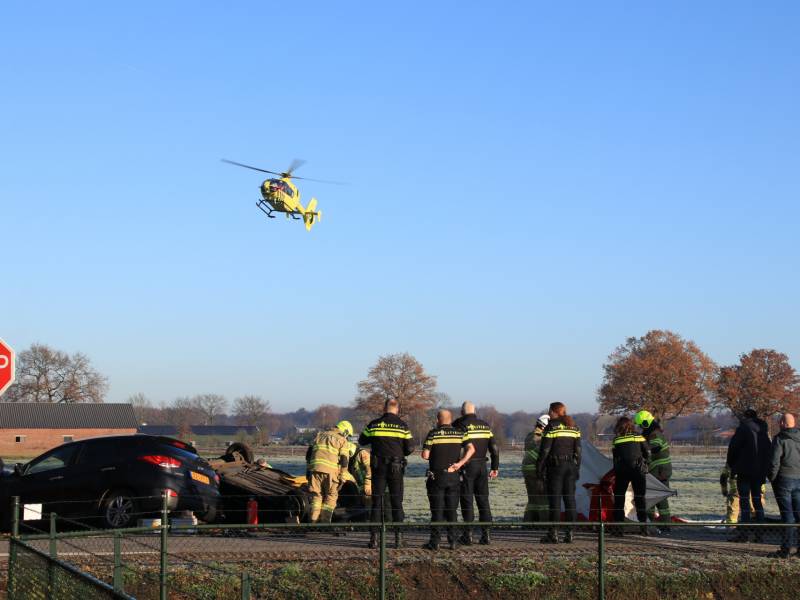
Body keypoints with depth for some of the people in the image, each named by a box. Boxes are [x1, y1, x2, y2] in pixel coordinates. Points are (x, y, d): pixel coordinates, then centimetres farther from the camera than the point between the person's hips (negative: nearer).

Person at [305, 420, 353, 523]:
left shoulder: (320, 435, 22)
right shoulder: (342, 440, 7)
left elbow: (309, 454, 20)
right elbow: (344, 460, 0)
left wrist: (308, 469, 23)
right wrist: (342, 476, 6)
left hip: (315, 468, 4)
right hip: (330, 471, -4)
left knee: (316, 496, 10)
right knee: (331, 496, 7)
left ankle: (314, 521, 3)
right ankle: (325, 520, -2)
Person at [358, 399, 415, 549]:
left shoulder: (373, 424, 0)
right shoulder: (403, 425, -3)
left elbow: (362, 441, 12)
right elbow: (410, 448, -3)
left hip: (378, 468, 1)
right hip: (396, 468, -1)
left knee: (376, 502, 4)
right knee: (397, 503, 7)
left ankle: (374, 538, -1)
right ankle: (398, 538, 3)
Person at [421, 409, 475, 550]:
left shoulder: (433, 434, -4)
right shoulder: (460, 433, 4)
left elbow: (425, 455, -8)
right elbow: (471, 449, -9)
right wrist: (460, 463, -12)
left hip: (437, 476, -3)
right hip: (454, 476, 3)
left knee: (437, 510, 1)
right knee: (452, 510, 10)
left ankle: (435, 542, 0)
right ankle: (452, 541, 8)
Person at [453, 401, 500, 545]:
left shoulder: (461, 425, -6)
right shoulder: (485, 425, 9)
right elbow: (494, 448, 9)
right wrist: (495, 467, 13)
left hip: (467, 467, -4)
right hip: (482, 466, 4)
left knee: (467, 500, 0)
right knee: (483, 500, 9)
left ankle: (468, 534, -2)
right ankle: (485, 534, 6)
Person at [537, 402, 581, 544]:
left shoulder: (552, 426, -6)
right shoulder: (574, 427, 12)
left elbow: (545, 449, -9)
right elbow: (578, 450, 11)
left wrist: (539, 467, -3)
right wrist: (577, 468, 15)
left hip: (556, 466, -5)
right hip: (571, 466, 6)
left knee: (554, 499, -4)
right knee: (570, 499, 6)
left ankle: (553, 533, -6)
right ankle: (570, 532, 5)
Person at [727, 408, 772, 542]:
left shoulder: (742, 429, -8)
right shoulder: (763, 432, 11)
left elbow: (733, 447, -8)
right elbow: (769, 452, 14)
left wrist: (731, 465, 7)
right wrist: (765, 470, 16)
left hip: (744, 471, -6)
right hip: (759, 473, 6)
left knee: (744, 501, -5)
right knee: (757, 501, 11)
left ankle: (744, 533, -10)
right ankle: (760, 533, 9)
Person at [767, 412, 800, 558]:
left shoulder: (780, 439, -9)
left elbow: (774, 462, -13)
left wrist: (772, 479, -1)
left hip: (784, 480, -5)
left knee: (787, 514, -3)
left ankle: (786, 549, -2)